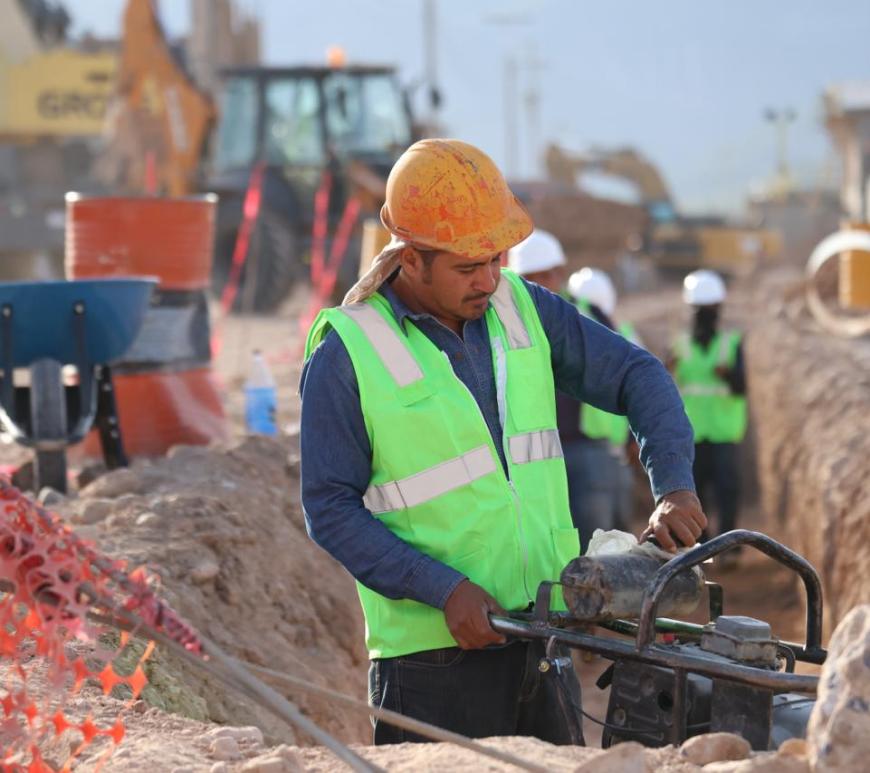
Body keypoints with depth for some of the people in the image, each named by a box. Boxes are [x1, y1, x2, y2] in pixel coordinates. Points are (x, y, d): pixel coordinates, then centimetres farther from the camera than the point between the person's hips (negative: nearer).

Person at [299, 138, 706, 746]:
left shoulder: (522, 309, 5)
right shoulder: (348, 351, -10)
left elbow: (637, 375, 10)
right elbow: (330, 509, -10)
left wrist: (674, 487, -7)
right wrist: (443, 590, -18)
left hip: (545, 638, 5)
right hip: (436, 653, -5)